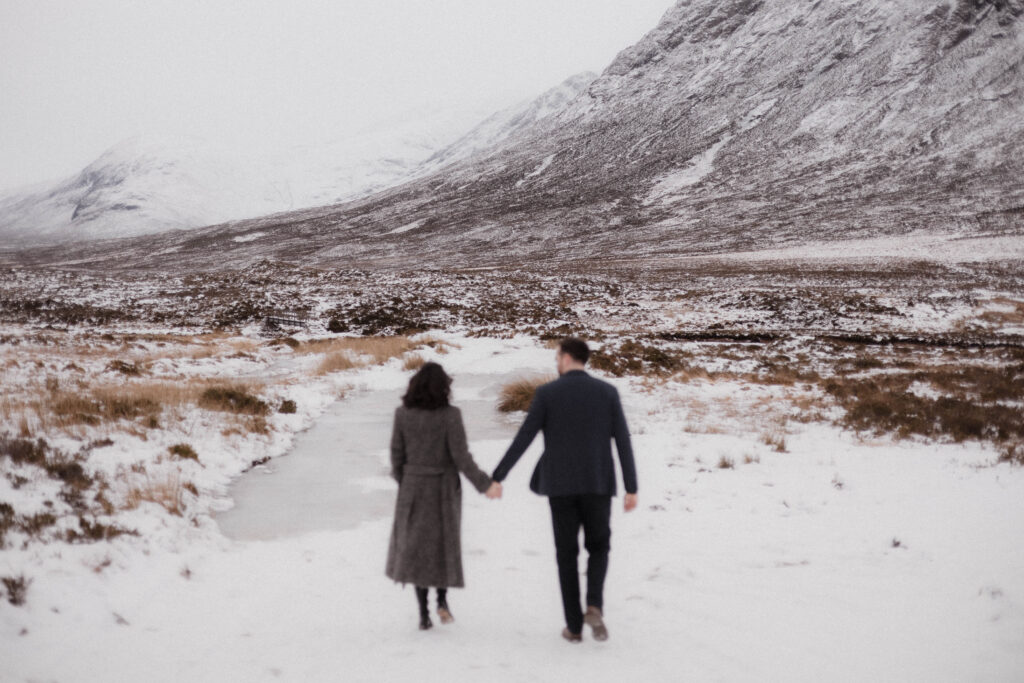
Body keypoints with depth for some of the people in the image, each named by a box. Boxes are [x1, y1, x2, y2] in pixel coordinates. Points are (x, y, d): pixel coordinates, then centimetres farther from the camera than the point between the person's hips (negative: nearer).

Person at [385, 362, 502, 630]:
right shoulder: (450, 414, -15)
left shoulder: (402, 413, -8)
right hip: (444, 487, -1)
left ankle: (423, 613, 6)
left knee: (417, 546, 12)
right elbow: (461, 457, -16)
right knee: (444, 543, 19)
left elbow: (397, 454, -2)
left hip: (414, 487, 1)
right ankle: (442, 599, 2)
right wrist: (485, 484, -7)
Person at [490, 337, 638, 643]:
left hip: (560, 486, -1)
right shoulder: (607, 391, 1)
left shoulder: (547, 393, -3)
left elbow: (522, 439, -5)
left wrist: (496, 477, 1)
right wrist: (632, 489, 1)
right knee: (599, 548, 17)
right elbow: (623, 442, -2)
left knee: (567, 554, 11)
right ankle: (594, 606, -7)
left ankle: (574, 625, 10)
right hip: (597, 485, 1)